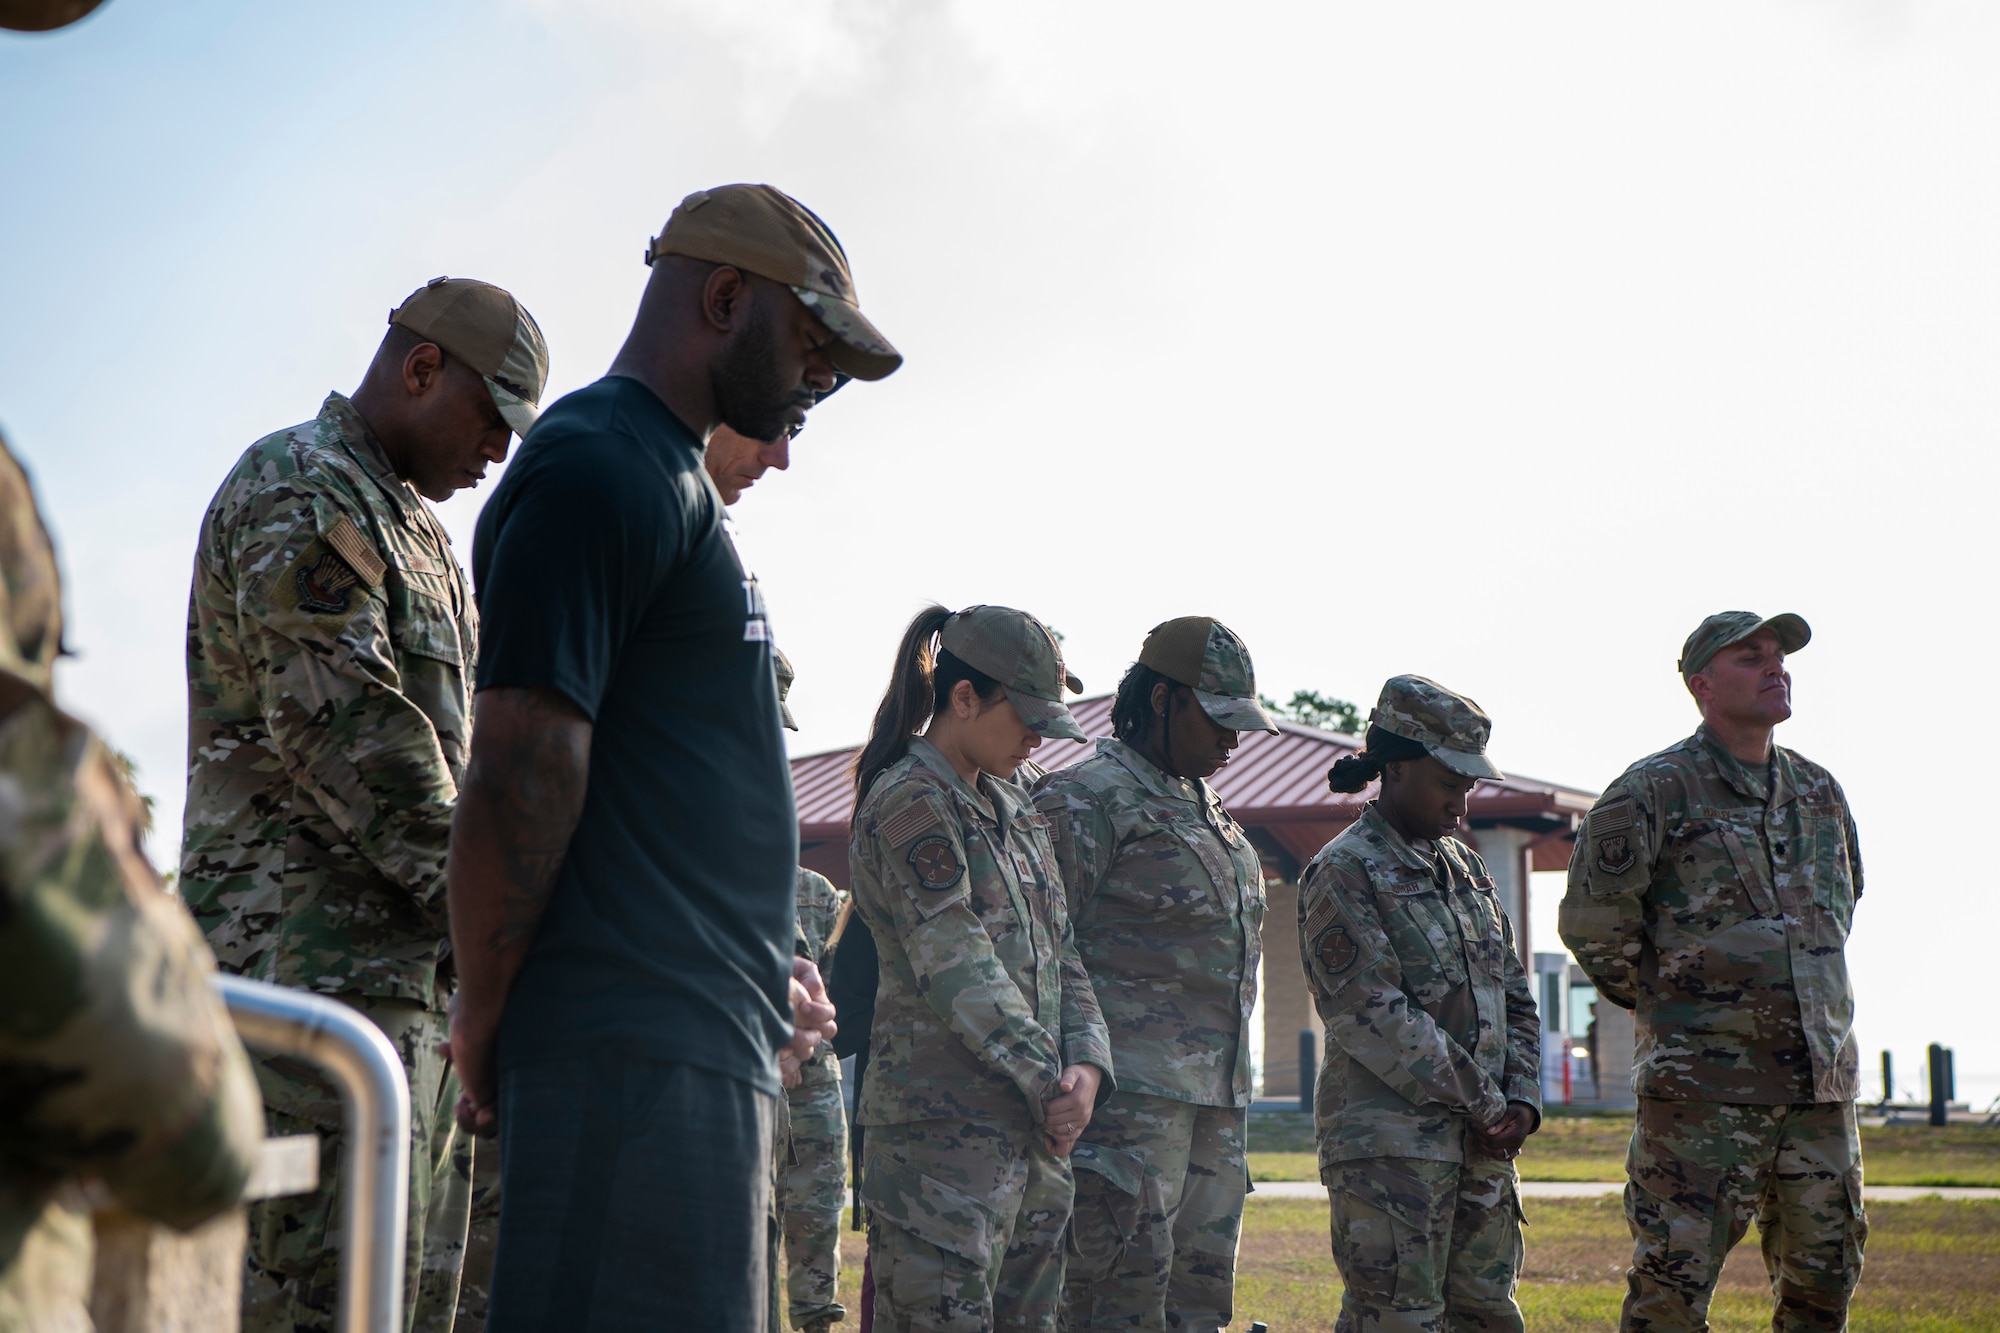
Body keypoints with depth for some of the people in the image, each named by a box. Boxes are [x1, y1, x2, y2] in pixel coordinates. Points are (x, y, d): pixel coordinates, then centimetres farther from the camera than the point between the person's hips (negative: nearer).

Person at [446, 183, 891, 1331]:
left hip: (710, 1043, 10)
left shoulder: (673, 481, 23)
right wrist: (483, 1025, -10)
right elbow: (522, 778, -17)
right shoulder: (598, 469, -10)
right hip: (636, 1050, -10)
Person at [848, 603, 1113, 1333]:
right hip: (944, 1132, -8)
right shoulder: (909, 803, -10)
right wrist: (1052, 1085, -12)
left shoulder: (1013, 808, 17)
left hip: (1036, 1134, 8)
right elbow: (957, 969, -15)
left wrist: (1087, 1064, -3)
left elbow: (1061, 951, 14)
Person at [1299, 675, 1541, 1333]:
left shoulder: (1466, 868, 17)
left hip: (1482, 1147, 8)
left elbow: (1515, 998, 19)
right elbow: (1374, 1019, -15)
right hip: (1389, 1146, -8)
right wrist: (1485, 1105, -12)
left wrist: (1521, 1099, 2)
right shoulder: (1342, 874, -7)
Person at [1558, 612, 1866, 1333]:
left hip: (1821, 1082, 6)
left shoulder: (1820, 792, 13)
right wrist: (1657, 1002, 4)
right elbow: (1592, 922, -7)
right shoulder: (1655, 790, -7)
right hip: (1702, 1086, -6)